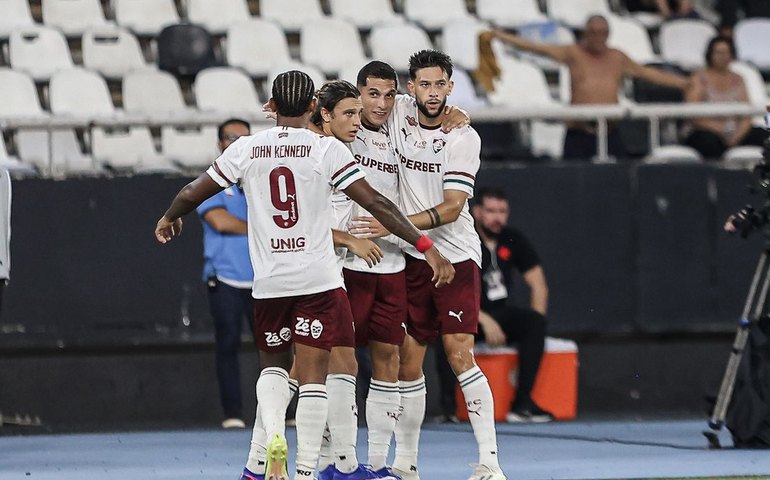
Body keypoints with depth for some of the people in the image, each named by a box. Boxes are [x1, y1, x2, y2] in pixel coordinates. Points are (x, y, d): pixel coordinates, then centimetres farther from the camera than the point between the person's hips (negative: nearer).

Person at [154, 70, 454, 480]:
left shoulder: (246, 148, 2)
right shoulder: (326, 149, -5)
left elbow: (192, 194, 10)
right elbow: (375, 203, -9)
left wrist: (169, 218, 32)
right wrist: (426, 246, -6)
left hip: (268, 281, 2)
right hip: (317, 279, -2)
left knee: (273, 365, 20)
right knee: (312, 376, 1)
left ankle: (273, 434, -6)